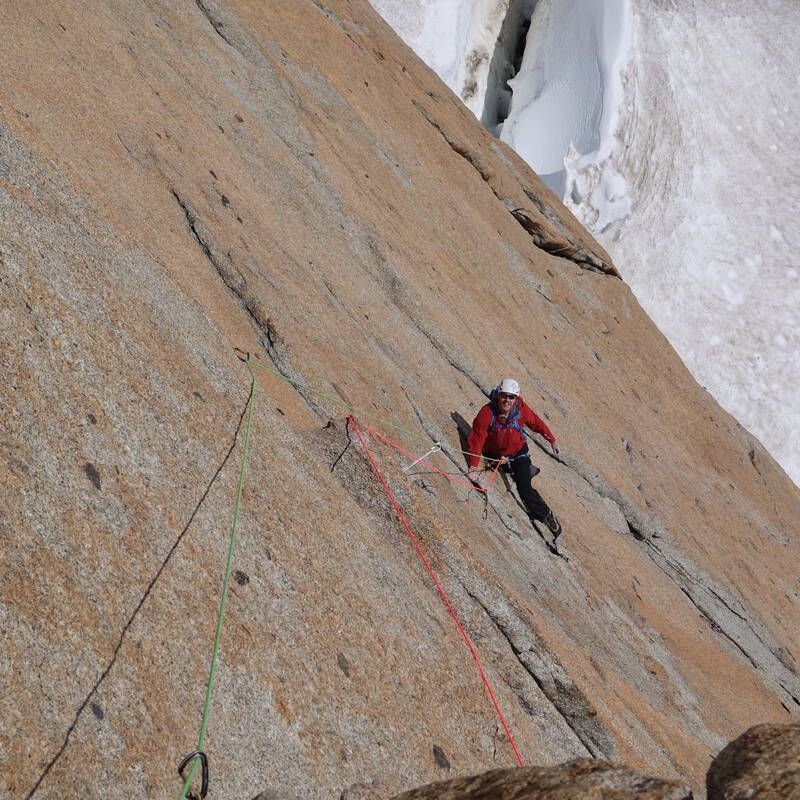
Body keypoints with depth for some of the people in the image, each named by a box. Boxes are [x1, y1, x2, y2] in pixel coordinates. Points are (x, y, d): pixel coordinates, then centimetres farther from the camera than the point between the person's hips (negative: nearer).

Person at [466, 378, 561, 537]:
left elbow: (537, 423, 1)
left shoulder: (521, 409, -20)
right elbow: (476, 441, -28)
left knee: (524, 489, -16)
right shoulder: (487, 413, -28)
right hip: (495, 455, 1)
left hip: (518, 452, -1)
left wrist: (552, 440, 13)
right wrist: (473, 468, -38)